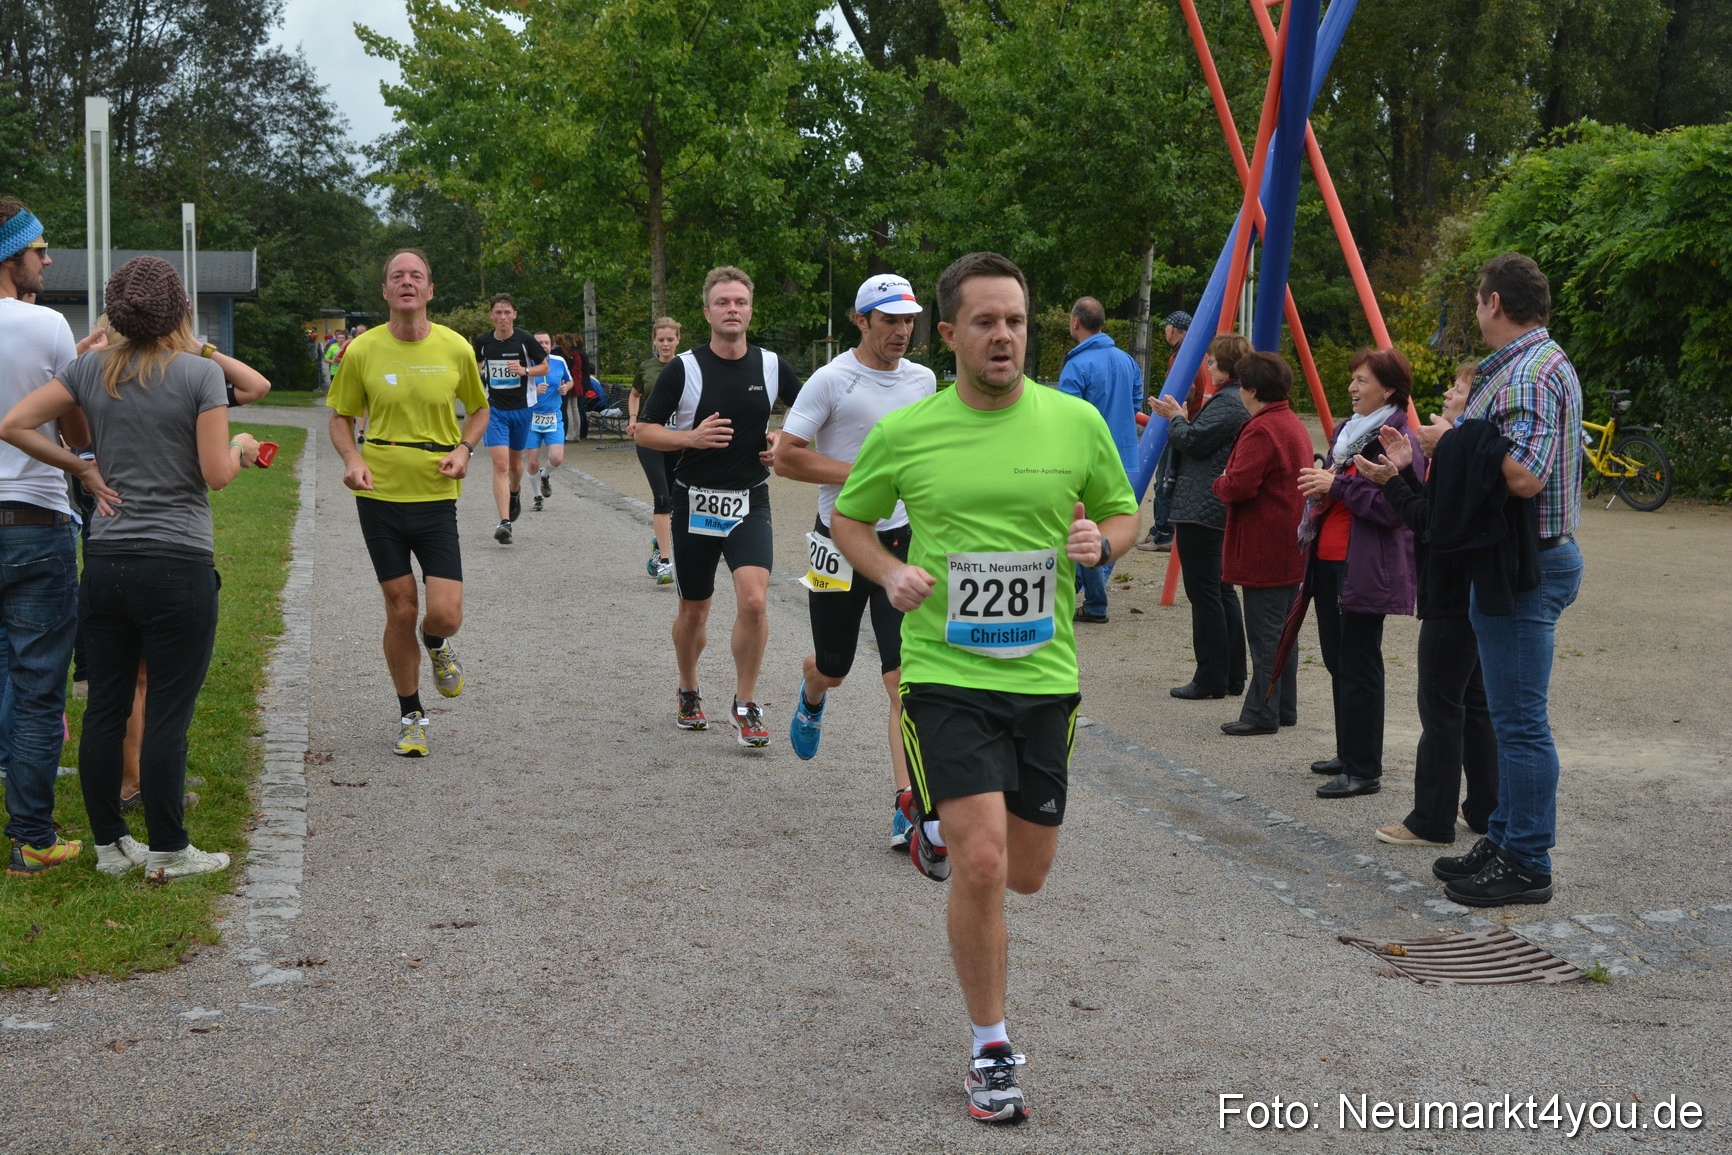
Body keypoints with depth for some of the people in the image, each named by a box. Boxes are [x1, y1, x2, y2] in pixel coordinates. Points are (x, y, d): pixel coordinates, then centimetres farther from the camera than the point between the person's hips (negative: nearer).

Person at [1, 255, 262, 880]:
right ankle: (168, 851, 10)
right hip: (178, 568, -5)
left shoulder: (91, 368, 5)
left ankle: (109, 845, 21)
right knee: (167, 716, 1)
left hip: (105, 564, 5)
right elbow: (217, 473, -11)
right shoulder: (200, 373, -9)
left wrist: (81, 468, 9)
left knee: (105, 708, 11)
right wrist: (240, 449, 10)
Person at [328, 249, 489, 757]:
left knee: (444, 615, -9)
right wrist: (352, 459, -11)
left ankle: (436, 646, 30)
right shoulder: (362, 351, -2)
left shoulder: (455, 348, -1)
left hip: (436, 496, 0)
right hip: (380, 495, 0)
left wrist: (464, 449, -4)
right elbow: (340, 417, 9)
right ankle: (410, 716, 22)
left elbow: (479, 408, 15)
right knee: (400, 610, 4)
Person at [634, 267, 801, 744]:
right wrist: (692, 438, -18)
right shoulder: (683, 368, -6)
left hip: (750, 503, 0)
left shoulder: (771, 366, 0)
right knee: (694, 611, 11)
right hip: (695, 503, 0)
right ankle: (689, 694, 37)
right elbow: (643, 430, -3)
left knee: (753, 600, -18)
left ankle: (745, 705, -2)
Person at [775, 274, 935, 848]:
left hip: (902, 541, 3)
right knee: (831, 669, 13)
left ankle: (907, 808, -10)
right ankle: (811, 696, 53)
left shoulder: (923, 380, 7)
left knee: (906, 677, -10)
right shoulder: (832, 380, -10)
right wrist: (862, 473, -19)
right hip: (841, 542, -3)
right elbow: (786, 456, -13)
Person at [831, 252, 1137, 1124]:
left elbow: (1125, 513, 13)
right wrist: (890, 573, -8)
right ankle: (990, 1051, 5)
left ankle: (942, 824, 49)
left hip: (1043, 674, 3)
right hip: (946, 672, -3)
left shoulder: (1076, 422, 0)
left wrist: (1101, 543, -10)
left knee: (1027, 874, 13)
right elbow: (848, 518, 12)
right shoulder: (904, 433, -3)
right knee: (982, 866, -14)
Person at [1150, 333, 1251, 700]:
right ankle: (1233, 676, 19)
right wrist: (1182, 417, 16)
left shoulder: (1227, 403, -16)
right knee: (1222, 590, 14)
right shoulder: (1239, 401, 17)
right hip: (1221, 513, 11)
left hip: (1201, 511, -11)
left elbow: (1193, 442, -18)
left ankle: (1211, 679, -3)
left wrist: (1176, 418, -2)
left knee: (1204, 593, -6)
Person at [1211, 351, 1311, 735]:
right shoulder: (1295, 425, 14)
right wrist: (1230, 484, 16)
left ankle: (1261, 714, -3)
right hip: (1291, 551, 10)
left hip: (1263, 552, -10)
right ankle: (1284, 709, 22)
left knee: (1264, 633, -6)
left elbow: (1238, 487, -25)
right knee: (1283, 629, 15)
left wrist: (1219, 482, -3)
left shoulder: (1260, 430, -18)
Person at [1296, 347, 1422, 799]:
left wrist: (1337, 484, -20)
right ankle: (1349, 753, 27)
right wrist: (1318, 488, 10)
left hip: (1366, 569, -10)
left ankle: (1364, 770, -2)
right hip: (1329, 560, 10)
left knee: (1359, 666, -7)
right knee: (1337, 660, 15)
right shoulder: (1346, 430, 16)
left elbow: (1393, 508, -22)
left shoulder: (1398, 439, -13)